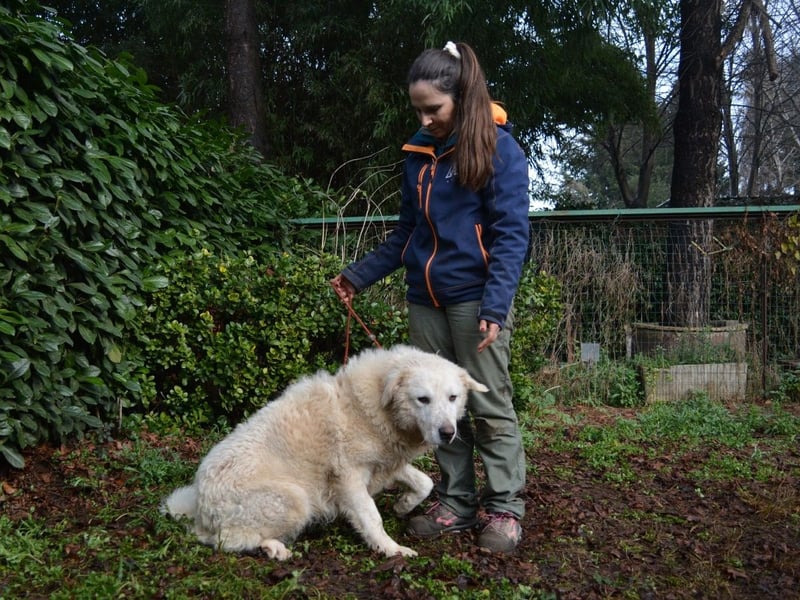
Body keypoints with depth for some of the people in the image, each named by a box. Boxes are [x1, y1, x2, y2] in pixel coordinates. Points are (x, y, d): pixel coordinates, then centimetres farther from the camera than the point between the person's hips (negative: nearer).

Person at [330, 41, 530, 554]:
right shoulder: (419, 152, 12)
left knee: (490, 406, -1)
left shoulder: (498, 147, -6)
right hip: (425, 300, 6)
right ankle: (457, 504, 19)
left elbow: (511, 236, -11)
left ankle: (504, 510, 9)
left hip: (474, 298, -6)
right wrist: (358, 276, 12)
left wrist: (495, 307, -21)